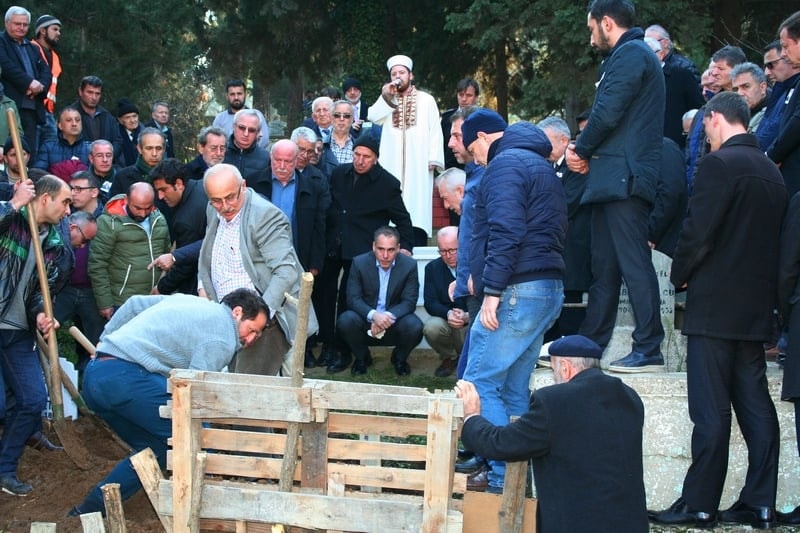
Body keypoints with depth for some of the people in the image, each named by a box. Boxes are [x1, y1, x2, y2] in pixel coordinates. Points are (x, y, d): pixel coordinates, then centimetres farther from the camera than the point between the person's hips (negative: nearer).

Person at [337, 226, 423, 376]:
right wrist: (373, 315, -32)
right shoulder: (359, 263, -8)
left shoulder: (409, 265, -8)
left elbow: (409, 301, -10)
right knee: (345, 321, -30)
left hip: (395, 321, 0)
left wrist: (388, 317, -30)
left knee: (414, 326, -31)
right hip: (366, 321, 0)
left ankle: (399, 358, 5)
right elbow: (353, 298, -12)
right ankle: (362, 357, 3)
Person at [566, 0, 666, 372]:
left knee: (633, 263, -11)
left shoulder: (630, 54, -9)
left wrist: (581, 150, -2)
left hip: (623, 177, -11)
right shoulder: (633, 55, 24)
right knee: (604, 266, 14)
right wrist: (585, 153, 8)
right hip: (615, 180, 11)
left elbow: (607, 114, -17)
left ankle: (649, 351, -10)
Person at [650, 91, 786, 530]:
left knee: (710, 410, -5)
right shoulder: (772, 171, 13)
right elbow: (772, 236, 16)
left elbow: (698, 230, -16)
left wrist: (680, 274, -1)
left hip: (715, 303, -8)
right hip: (756, 307, 8)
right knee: (755, 405, 9)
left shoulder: (719, 163, -12)